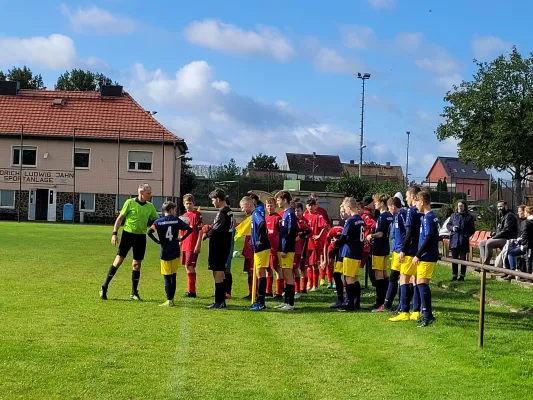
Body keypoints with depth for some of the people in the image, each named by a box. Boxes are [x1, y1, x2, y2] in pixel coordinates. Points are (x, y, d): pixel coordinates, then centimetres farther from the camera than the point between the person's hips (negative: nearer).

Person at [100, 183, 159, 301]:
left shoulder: (150, 206, 6)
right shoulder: (130, 202, -5)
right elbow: (120, 217, -2)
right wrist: (115, 233, -8)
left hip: (141, 237, 3)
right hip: (128, 234, -3)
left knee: (137, 264, 5)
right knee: (118, 260, -5)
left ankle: (134, 293, 14)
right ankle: (104, 288, 5)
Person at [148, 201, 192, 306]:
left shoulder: (158, 221, -2)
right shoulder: (176, 220, 0)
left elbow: (149, 232, -12)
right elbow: (190, 229, -4)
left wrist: (157, 241, -2)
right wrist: (182, 239, 3)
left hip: (165, 253, -1)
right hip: (175, 252, 1)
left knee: (167, 277, 1)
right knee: (173, 277, 12)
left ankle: (169, 301, -3)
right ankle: (171, 299, 15)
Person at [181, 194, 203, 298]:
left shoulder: (197, 214, -7)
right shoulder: (184, 216, 14)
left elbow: (200, 231, -11)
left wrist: (198, 245, -16)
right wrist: (180, 246, 19)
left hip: (193, 246, -8)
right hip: (185, 246, 8)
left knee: (190, 267, -10)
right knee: (187, 267, 11)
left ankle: (191, 291, -6)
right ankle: (191, 290, 20)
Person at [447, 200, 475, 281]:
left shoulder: (469, 217, 1)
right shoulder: (453, 215, 9)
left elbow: (472, 229, 2)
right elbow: (448, 225, 15)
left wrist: (466, 235, -14)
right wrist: (452, 228, -7)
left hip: (464, 241, -2)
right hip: (454, 240, 2)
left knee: (463, 258, 3)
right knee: (454, 258, 6)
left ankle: (462, 276, 11)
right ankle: (454, 275, 14)